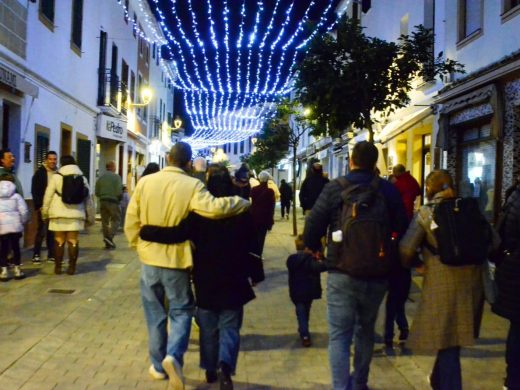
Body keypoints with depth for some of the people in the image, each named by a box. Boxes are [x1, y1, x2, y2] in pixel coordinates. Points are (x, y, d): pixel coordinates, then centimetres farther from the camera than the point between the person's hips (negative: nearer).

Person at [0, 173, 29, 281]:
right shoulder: (16, 196, 3)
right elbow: (24, 211, -5)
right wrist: (23, 222, 10)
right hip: (15, 225, -1)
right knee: (15, 247, 11)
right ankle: (17, 270, 16)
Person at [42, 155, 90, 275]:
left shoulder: (56, 177, 0)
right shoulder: (82, 178, 8)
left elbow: (48, 196, 2)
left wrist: (44, 212, 12)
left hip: (59, 213, -2)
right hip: (76, 214, 2)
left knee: (59, 241, 6)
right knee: (73, 241, 4)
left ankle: (58, 267, 10)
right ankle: (72, 267, 5)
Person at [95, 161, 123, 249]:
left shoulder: (101, 177, 8)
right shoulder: (116, 176, -7)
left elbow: (97, 193, 7)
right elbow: (119, 192, -13)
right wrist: (119, 198, 6)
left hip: (102, 201, 5)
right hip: (113, 202, -5)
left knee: (105, 221, 10)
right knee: (116, 220, 5)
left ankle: (108, 243, 12)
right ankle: (109, 237, -15)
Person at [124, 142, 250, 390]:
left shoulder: (145, 182, -1)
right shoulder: (192, 185, -13)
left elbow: (131, 220, 3)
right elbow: (213, 209, -28)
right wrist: (243, 203, -14)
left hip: (150, 258, 3)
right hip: (176, 259, -3)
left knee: (155, 314, 15)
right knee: (181, 311, 11)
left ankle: (158, 365, 24)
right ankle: (173, 355, -11)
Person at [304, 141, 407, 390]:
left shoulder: (335, 187, -7)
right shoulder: (388, 190, 1)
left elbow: (313, 224, -8)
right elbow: (402, 228, 5)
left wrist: (313, 248, 13)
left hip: (342, 273, -3)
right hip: (376, 273, 4)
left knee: (339, 336, 0)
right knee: (365, 330, 21)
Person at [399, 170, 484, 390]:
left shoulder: (426, 213, -2)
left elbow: (406, 249, -8)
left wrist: (407, 265, 13)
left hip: (441, 282, -5)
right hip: (471, 280, 5)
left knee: (446, 339, 4)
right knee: (453, 337, 20)